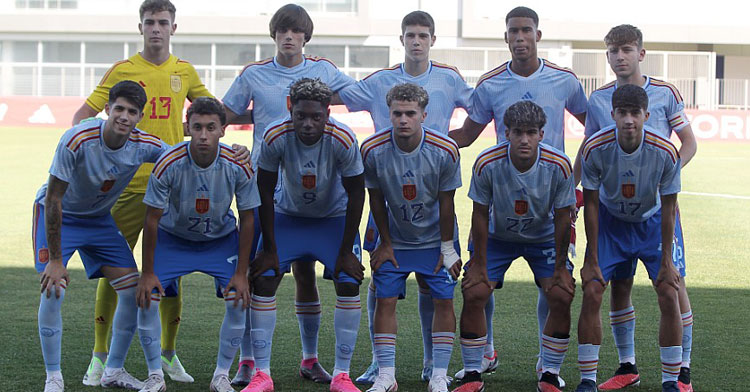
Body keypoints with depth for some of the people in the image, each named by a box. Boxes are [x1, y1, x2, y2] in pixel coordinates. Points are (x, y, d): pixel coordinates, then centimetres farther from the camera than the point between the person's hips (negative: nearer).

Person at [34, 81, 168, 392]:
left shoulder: (144, 146, -20)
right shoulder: (77, 141, -33)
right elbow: (53, 199, -27)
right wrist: (55, 259, -26)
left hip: (99, 217, 5)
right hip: (57, 214, -5)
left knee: (132, 289, -3)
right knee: (53, 287, -21)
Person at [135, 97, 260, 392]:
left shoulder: (238, 166, -25)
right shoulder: (169, 164, -29)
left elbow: (247, 219, -11)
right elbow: (152, 219, -18)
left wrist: (241, 273, -12)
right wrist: (147, 273, -15)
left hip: (221, 239, 1)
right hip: (172, 237, -1)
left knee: (238, 300, -15)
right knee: (146, 297, -15)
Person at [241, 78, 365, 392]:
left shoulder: (343, 140, -30)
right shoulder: (275, 137, -28)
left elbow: (356, 195, -16)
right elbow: (265, 192, -14)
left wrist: (346, 251, -14)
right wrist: (269, 248, -12)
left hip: (335, 217, -1)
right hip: (287, 215, 1)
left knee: (348, 283, -13)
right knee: (263, 280, -11)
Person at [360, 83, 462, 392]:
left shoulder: (444, 150, -22)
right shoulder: (373, 150, -21)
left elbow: (446, 202, -11)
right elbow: (376, 200, -7)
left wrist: (448, 248, -6)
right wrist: (385, 244, -2)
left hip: (435, 239, 0)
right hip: (394, 240, 1)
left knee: (443, 301, -4)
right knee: (385, 300, -3)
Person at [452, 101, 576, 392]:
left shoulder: (559, 166, -25)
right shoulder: (487, 164, -26)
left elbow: (562, 217, -12)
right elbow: (480, 215, -13)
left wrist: (561, 267, -8)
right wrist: (479, 264, -10)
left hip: (544, 238, 0)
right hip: (497, 237, 0)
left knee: (562, 297, -13)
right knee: (473, 294, -13)